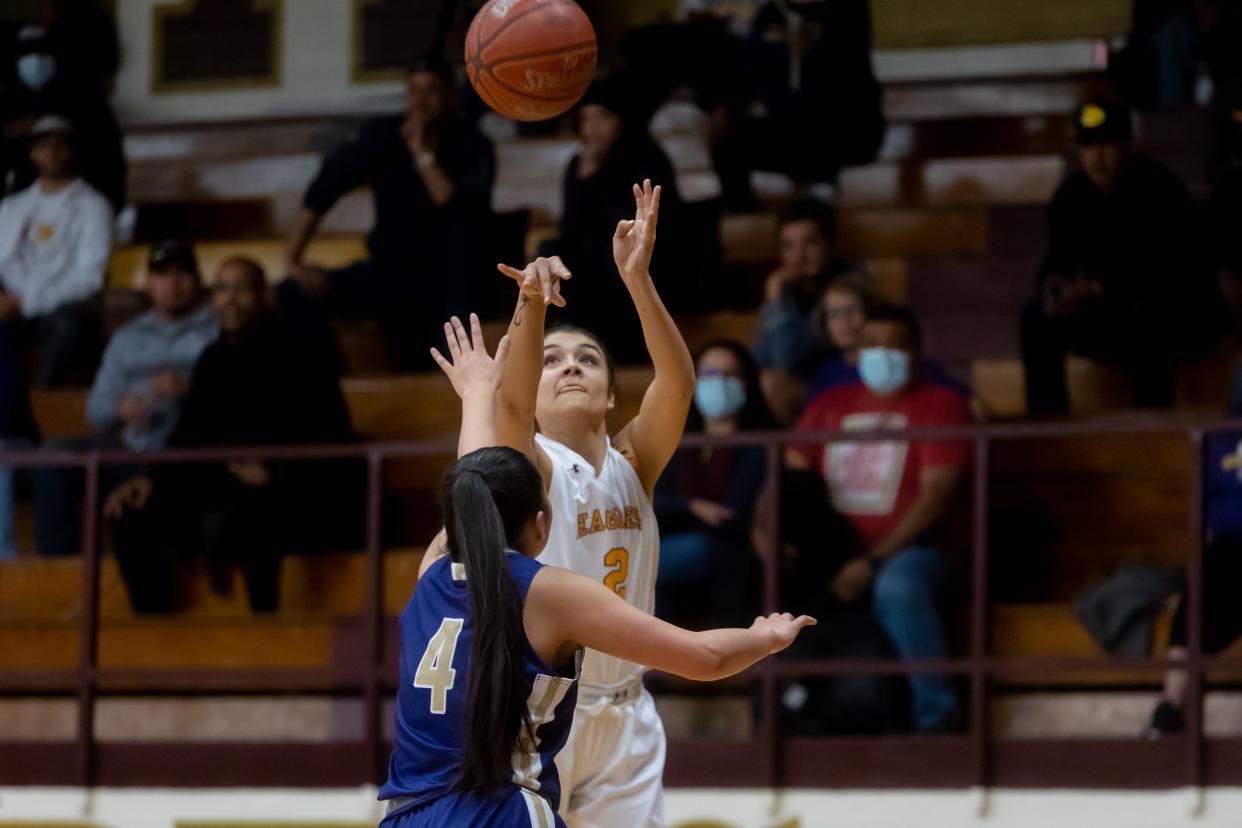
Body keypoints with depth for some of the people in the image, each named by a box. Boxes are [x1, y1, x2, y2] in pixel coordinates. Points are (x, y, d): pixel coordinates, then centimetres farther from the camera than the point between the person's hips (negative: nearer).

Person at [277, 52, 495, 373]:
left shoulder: (470, 145, -10)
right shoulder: (383, 135, -2)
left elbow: (468, 217, -27)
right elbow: (322, 192, -4)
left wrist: (424, 156, -27)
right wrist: (293, 259, -13)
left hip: (446, 279, -4)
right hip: (388, 272, 4)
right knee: (295, 293, -17)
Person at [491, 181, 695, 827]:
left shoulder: (632, 463, 4)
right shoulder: (530, 466, -7)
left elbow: (678, 383, -14)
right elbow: (512, 402, -29)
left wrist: (638, 280, -30)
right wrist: (531, 306, -48)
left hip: (623, 719, 4)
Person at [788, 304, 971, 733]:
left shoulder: (939, 405, 3)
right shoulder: (830, 405, 18)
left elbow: (935, 498, -8)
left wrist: (873, 561, -17)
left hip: (902, 551, -5)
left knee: (898, 586, -39)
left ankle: (936, 718, -32)